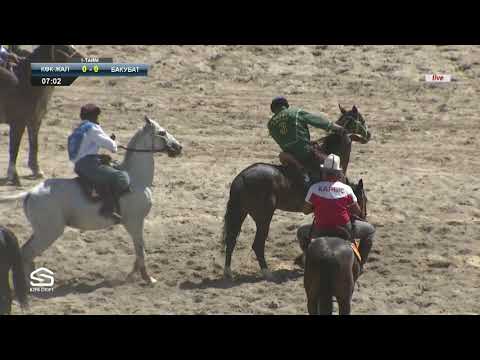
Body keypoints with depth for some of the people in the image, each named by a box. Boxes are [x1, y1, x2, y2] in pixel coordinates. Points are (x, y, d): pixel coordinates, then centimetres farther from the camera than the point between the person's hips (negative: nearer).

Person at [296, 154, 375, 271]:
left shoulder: (314, 189, -10)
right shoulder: (346, 189, -10)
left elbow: (305, 211, 1)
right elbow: (357, 212, 0)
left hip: (320, 231, 1)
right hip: (344, 231, -1)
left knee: (301, 232, 33)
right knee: (370, 230, 25)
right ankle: (360, 263, 27)